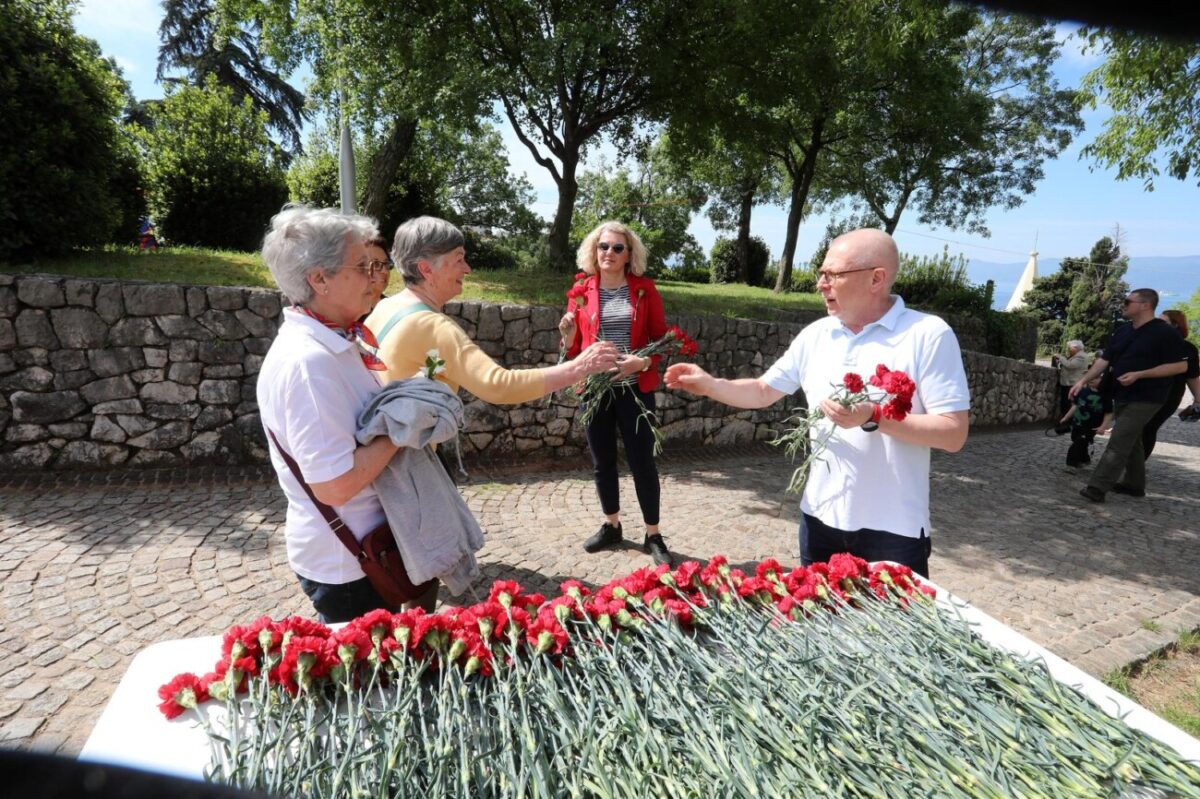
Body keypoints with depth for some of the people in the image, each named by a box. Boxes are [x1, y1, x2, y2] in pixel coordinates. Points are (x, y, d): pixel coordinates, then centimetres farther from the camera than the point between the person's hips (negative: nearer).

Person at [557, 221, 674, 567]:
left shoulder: (644, 288, 1)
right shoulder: (583, 290, 4)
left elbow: (662, 337, 2)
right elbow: (573, 348, 10)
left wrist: (644, 362, -17)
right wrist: (568, 335, -12)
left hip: (635, 389, -2)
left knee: (642, 461, 2)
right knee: (602, 461, 12)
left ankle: (653, 536, 17)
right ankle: (611, 527, 31)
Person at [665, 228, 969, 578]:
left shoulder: (929, 335, -12)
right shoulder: (815, 335, 3)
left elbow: (954, 434, -15)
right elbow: (764, 391, 11)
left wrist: (874, 418, -26)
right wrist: (710, 384, -4)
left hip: (894, 528, -5)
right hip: (820, 517, 5)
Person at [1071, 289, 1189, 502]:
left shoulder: (1165, 332, -12)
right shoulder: (1123, 331, 10)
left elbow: (1181, 365, -14)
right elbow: (1104, 360, 11)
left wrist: (1139, 375, -22)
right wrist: (1083, 381, 0)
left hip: (1145, 399, -8)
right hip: (1121, 396, 8)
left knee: (1119, 442, -13)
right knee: (1131, 441, 16)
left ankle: (1097, 488, -15)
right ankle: (1134, 484, 27)